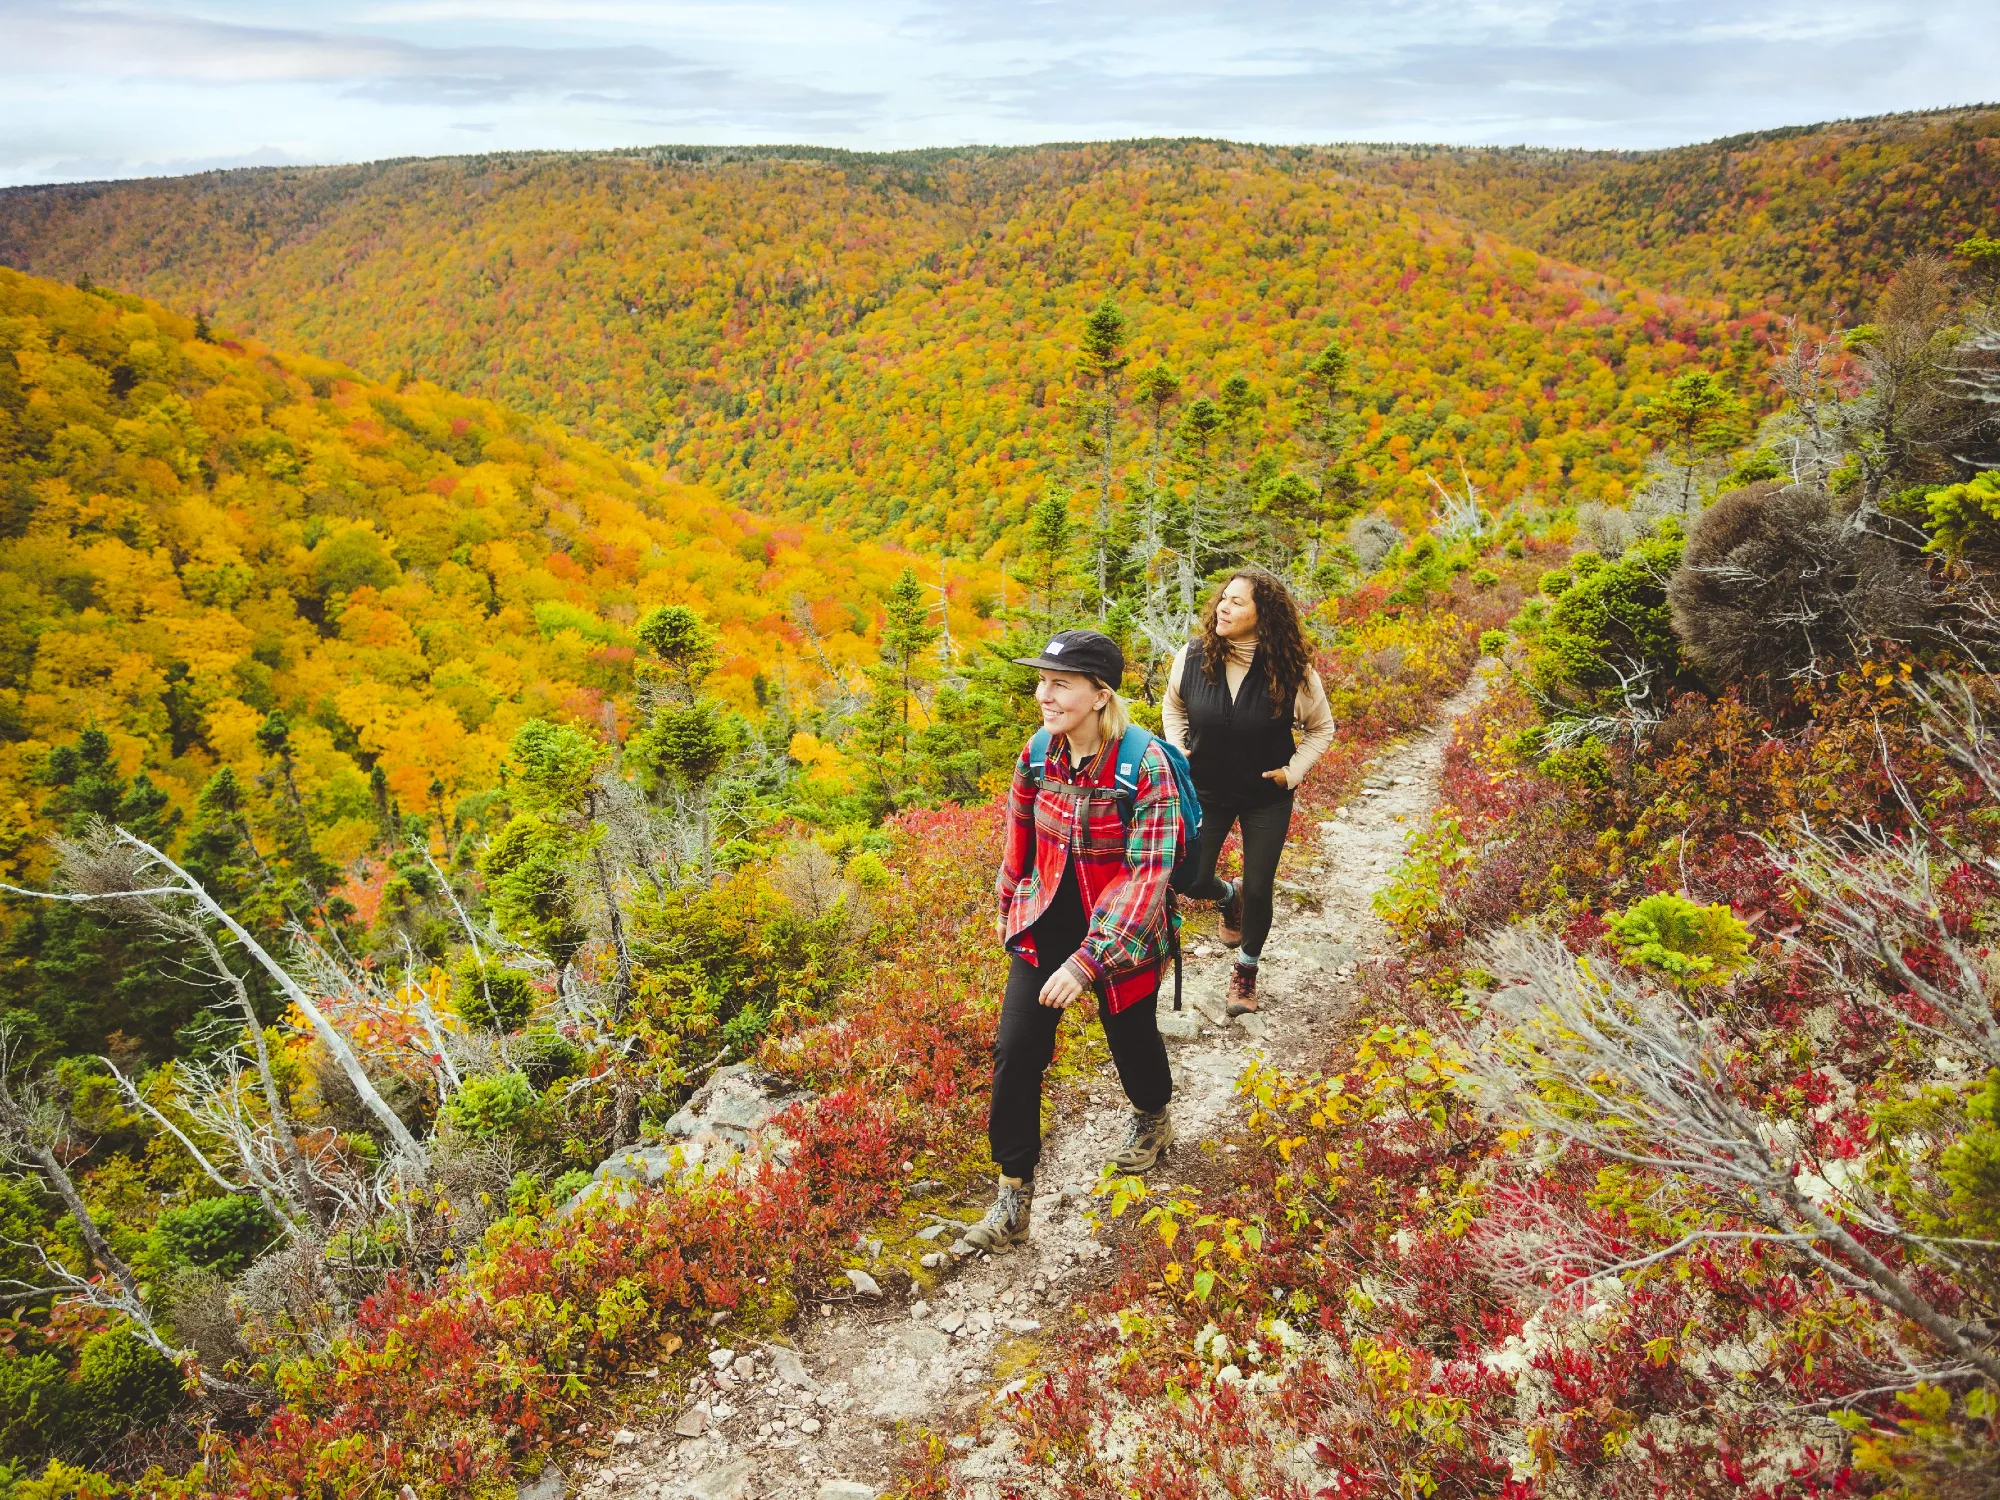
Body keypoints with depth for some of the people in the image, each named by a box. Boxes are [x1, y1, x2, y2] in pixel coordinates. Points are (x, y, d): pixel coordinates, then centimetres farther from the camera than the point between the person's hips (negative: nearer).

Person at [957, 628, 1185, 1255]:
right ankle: (1013, 1200, 8)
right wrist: (1009, 911, 18)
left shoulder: (1144, 764, -24)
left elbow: (1148, 873, -25)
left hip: (1120, 937, -3)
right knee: (1015, 1051, -5)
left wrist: (1088, 962, -29)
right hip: (1044, 929, 4)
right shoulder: (1037, 755, -8)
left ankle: (1153, 1120, 54)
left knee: (1132, 1038, 19)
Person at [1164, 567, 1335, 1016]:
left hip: (1266, 798, -1)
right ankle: (1230, 896, 41)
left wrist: (1293, 772, -11)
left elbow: (1321, 728, -1)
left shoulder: (1292, 671, -20)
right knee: (1193, 883, 2)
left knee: (1259, 891, 5)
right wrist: (1178, 751, -4)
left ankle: (1246, 970, 33)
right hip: (1206, 792, 2)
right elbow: (1173, 706, 7)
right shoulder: (1193, 657, -16)